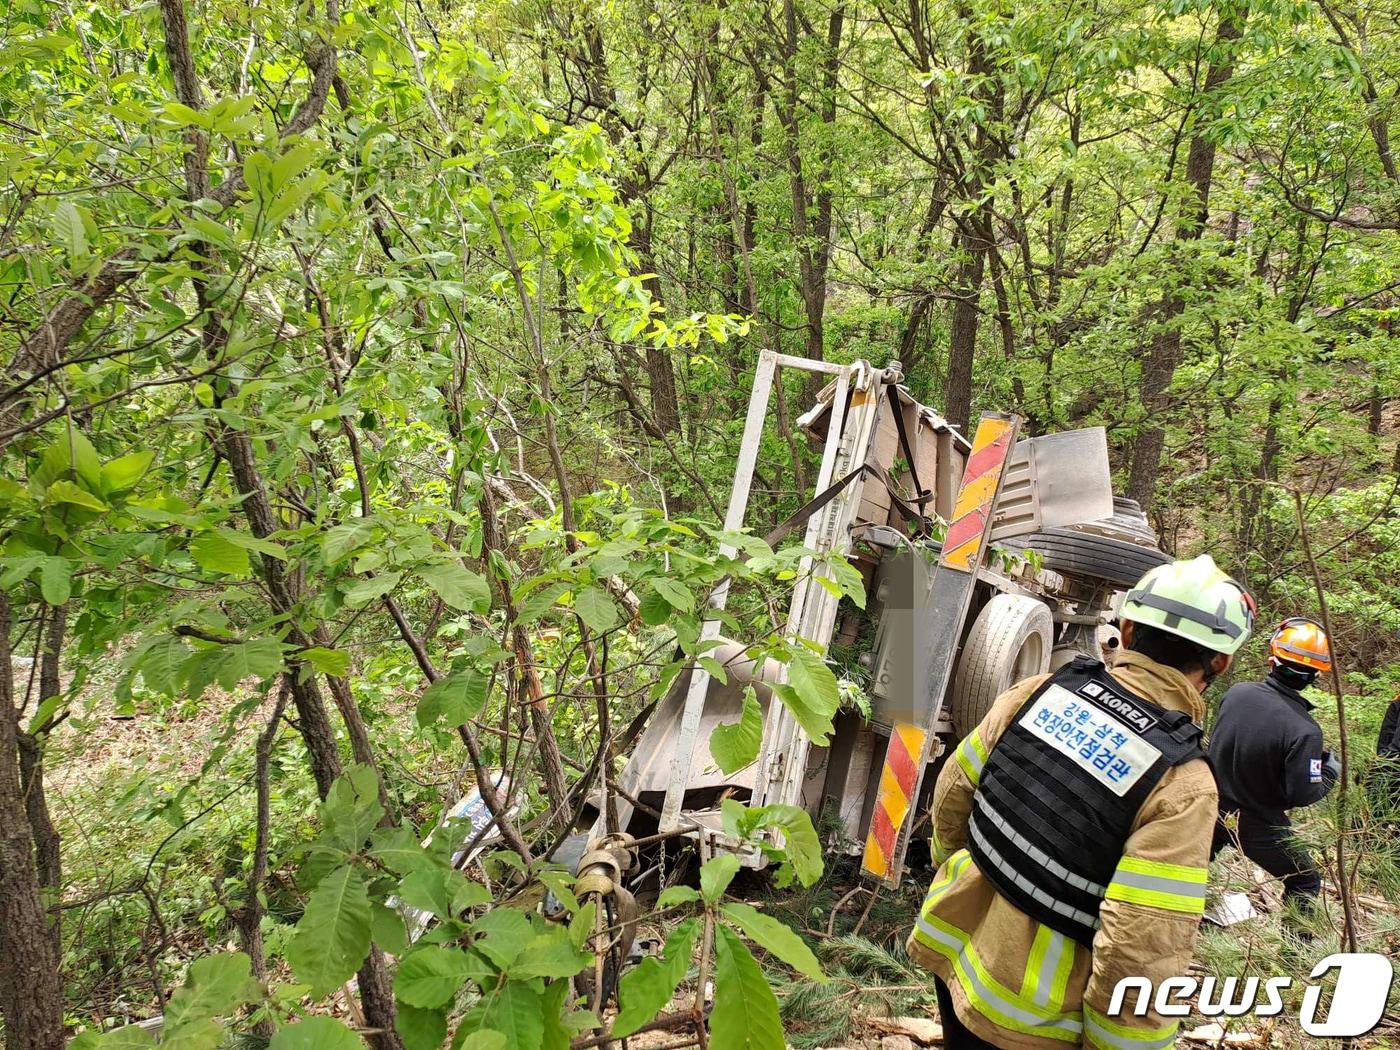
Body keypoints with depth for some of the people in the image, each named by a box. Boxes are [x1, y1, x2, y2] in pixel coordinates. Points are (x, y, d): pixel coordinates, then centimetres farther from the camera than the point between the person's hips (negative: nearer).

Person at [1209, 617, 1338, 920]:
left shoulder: (1235, 693, -15)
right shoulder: (1305, 730, -29)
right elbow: (1302, 795, -21)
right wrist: (1331, 771, -4)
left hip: (1213, 812, 5)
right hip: (1259, 827, -5)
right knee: (1305, 881, 21)